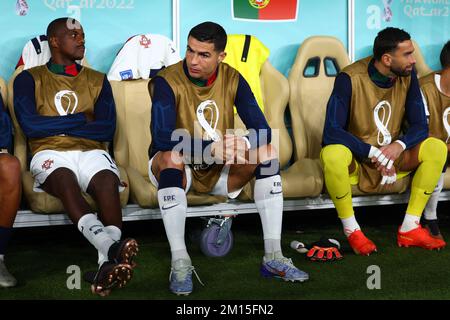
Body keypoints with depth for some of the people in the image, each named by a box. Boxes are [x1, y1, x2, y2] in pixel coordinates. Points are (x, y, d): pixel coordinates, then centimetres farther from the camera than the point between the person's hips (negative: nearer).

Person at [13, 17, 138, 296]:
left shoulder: (97, 80, 21)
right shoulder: (29, 79, 15)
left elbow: (107, 129, 6)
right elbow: (29, 126, -4)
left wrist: (56, 125, 0)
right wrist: (80, 119, 3)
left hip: (91, 152, 2)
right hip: (50, 154, -2)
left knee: (108, 182, -34)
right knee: (65, 181, -38)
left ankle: (108, 263, -55)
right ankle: (110, 245, -62)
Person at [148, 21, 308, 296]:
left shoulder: (232, 79, -6)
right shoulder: (167, 82, -18)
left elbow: (262, 129, -10)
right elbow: (162, 138, -31)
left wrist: (244, 145, -33)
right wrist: (212, 148, -41)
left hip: (220, 170, 4)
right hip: (178, 169, -4)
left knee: (266, 151, -17)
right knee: (170, 158, -36)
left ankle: (273, 256, -18)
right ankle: (180, 262, -33)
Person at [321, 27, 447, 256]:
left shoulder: (407, 75, -6)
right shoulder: (350, 78, -21)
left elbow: (419, 125, -6)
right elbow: (331, 132, -27)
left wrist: (399, 146, -27)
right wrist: (374, 153, -32)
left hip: (392, 155, 5)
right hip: (356, 159, -4)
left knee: (436, 147, -18)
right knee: (332, 154, -38)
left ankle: (410, 228, -14)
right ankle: (352, 231, -18)